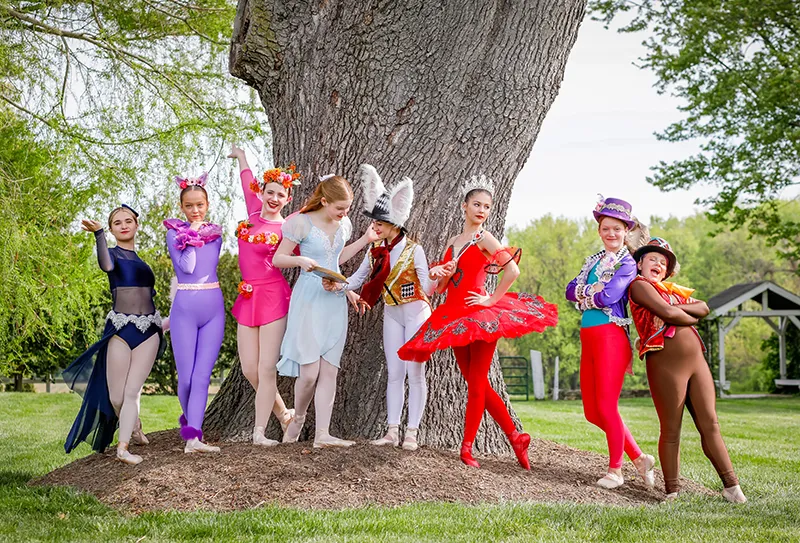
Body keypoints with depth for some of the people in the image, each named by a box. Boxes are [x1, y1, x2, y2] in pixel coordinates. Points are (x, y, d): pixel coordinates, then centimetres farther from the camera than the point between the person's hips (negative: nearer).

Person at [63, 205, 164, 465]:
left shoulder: (140, 258, 19)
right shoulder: (113, 253, 2)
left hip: (148, 330, 4)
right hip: (121, 328, -4)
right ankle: (135, 429, 26)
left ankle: (123, 447, -8)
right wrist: (98, 234, -39)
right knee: (116, 397, -1)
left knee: (132, 392, -7)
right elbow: (106, 265, -24)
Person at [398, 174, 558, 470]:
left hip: (479, 314, -7)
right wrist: (441, 275, -4)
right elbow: (441, 287, 16)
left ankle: (467, 447, 1)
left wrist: (492, 299, -15)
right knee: (478, 385, 8)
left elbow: (513, 270, -19)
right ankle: (516, 437, 16)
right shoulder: (452, 242, 15)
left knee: (476, 384, -4)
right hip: (453, 317, 7)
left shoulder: (485, 239, -4)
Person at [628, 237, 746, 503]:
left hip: (697, 361, 7)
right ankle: (672, 492, 7)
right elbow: (667, 313, -14)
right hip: (666, 364, -7)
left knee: (710, 425, 6)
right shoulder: (639, 285, 1)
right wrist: (691, 318, 6)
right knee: (671, 432, -1)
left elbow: (704, 308, 9)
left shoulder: (674, 290, 24)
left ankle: (731, 486, 8)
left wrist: (679, 308, -6)